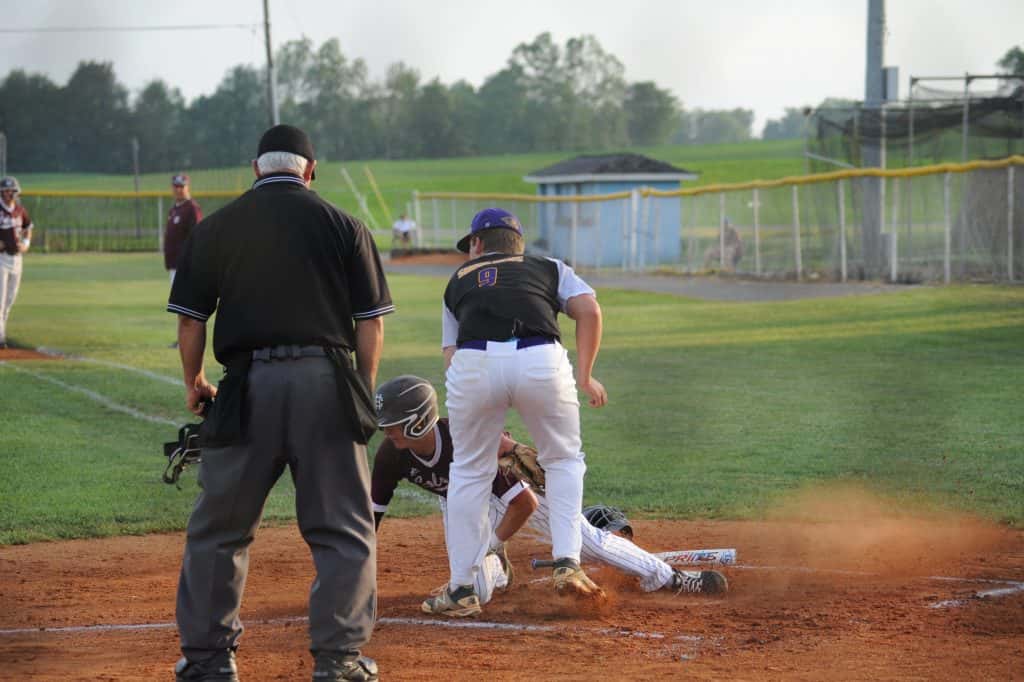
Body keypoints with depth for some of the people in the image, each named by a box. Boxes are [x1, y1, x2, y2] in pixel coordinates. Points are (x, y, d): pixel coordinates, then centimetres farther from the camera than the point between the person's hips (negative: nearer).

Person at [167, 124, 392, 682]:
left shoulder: (216, 227, 7)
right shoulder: (343, 226, 6)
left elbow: (190, 318, 7)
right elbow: (370, 323, 3)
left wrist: (194, 383, 21)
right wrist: (364, 393, 13)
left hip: (246, 386, 1)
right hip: (327, 382, 0)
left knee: (219, 525, 12)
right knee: (343, 527, 7)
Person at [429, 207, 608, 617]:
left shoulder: (459, 281, 32)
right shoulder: (549, 268, 30)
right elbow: (589, 309, 10)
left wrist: (488, 434, 23)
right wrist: (584, 377, 14)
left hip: (474, 364, 0)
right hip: (542, 359, 0)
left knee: (469, 471, 17)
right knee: (563, 460, 22)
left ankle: (461, 587, 18)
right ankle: (567, 564, 8)